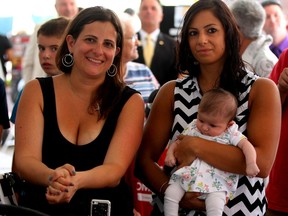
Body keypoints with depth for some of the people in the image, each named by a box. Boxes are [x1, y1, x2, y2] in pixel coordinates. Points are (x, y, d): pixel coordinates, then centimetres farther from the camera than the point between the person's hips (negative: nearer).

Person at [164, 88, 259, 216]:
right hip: (187, 175, 4)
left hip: (216, 181, -4)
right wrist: (170, 153, -1)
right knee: (170, 193, -15)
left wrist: (251, 163, -24)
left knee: (215, 205, -27)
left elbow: (246, 145, -8)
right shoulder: (193, 128, 9)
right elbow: (177, 142, 17)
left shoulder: (230, 134, 0)